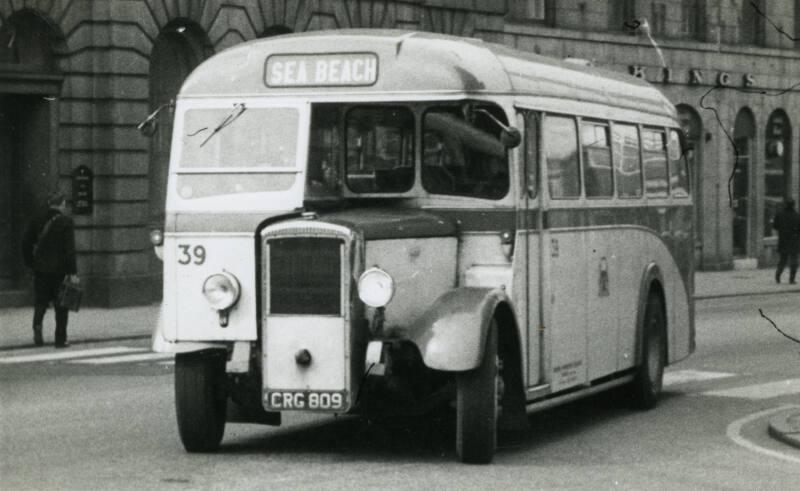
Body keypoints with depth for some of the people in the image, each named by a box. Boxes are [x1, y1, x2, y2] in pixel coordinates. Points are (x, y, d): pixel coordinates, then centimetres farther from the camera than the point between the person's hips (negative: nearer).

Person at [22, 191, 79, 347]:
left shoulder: (37, 221, 5)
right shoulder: (66, 222, -9)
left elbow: (26, 242, 5)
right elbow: (69, 249, -13)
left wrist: (30, 263, 13)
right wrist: (73, 272, -12)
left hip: (40, 268, 4)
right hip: (59, 269, -3)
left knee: (40, 301, 12)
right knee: (61, 305, 6)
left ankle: (37, 324, -16)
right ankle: (60, 339, 7)